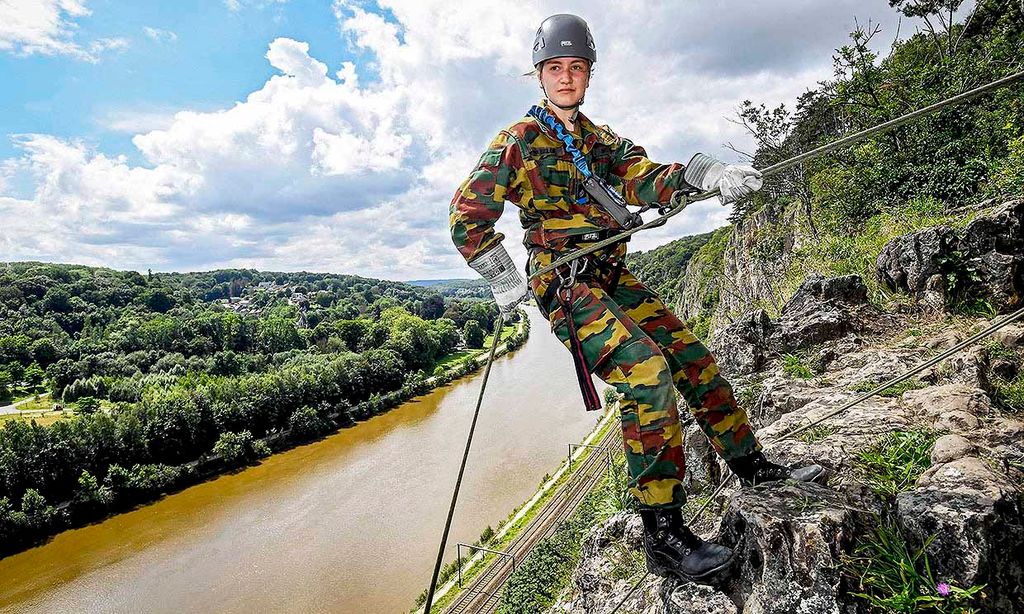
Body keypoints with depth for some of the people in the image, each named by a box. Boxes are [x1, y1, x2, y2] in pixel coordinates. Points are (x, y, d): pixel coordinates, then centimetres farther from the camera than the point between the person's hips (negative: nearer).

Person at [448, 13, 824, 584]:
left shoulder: (603, 141, 18)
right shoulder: (519, 141, 0)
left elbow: (646, 179, 1)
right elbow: (468, 216, -5)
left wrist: (700, 173, -18)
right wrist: (505, 280, -9)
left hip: (614, 279, 7)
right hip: (565, 285, -7)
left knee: (694, 358, 4)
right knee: (648, 371, -25)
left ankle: (752, 464, 23)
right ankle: (663, 534, -18)